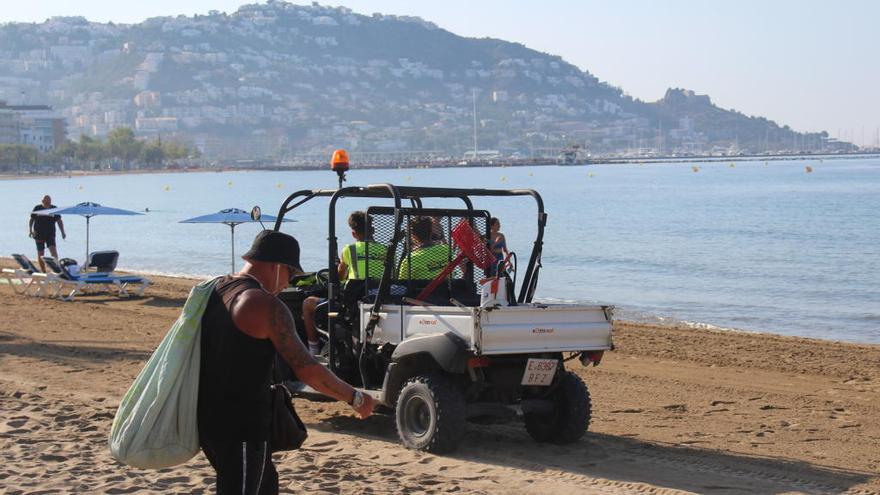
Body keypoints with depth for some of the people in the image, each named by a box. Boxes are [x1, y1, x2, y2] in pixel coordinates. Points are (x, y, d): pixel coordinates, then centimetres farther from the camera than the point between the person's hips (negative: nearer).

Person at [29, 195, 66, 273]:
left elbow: (59, 221, 6)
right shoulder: (37, 208, 1)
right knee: (40, 254, 4)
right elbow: (31, 220, 8)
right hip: (39, 234, 0)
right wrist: (30, 230, -4)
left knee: (53, 251, -19)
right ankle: (43, 271, 15)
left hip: (50, 234, 0)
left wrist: (62, 232, -2)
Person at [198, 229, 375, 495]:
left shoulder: (213, 291, 8)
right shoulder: (266, 305, -17)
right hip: (241, 427, -9)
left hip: (208, 417, 9)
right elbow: (308, 370, -19)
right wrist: (356, 399, -8)